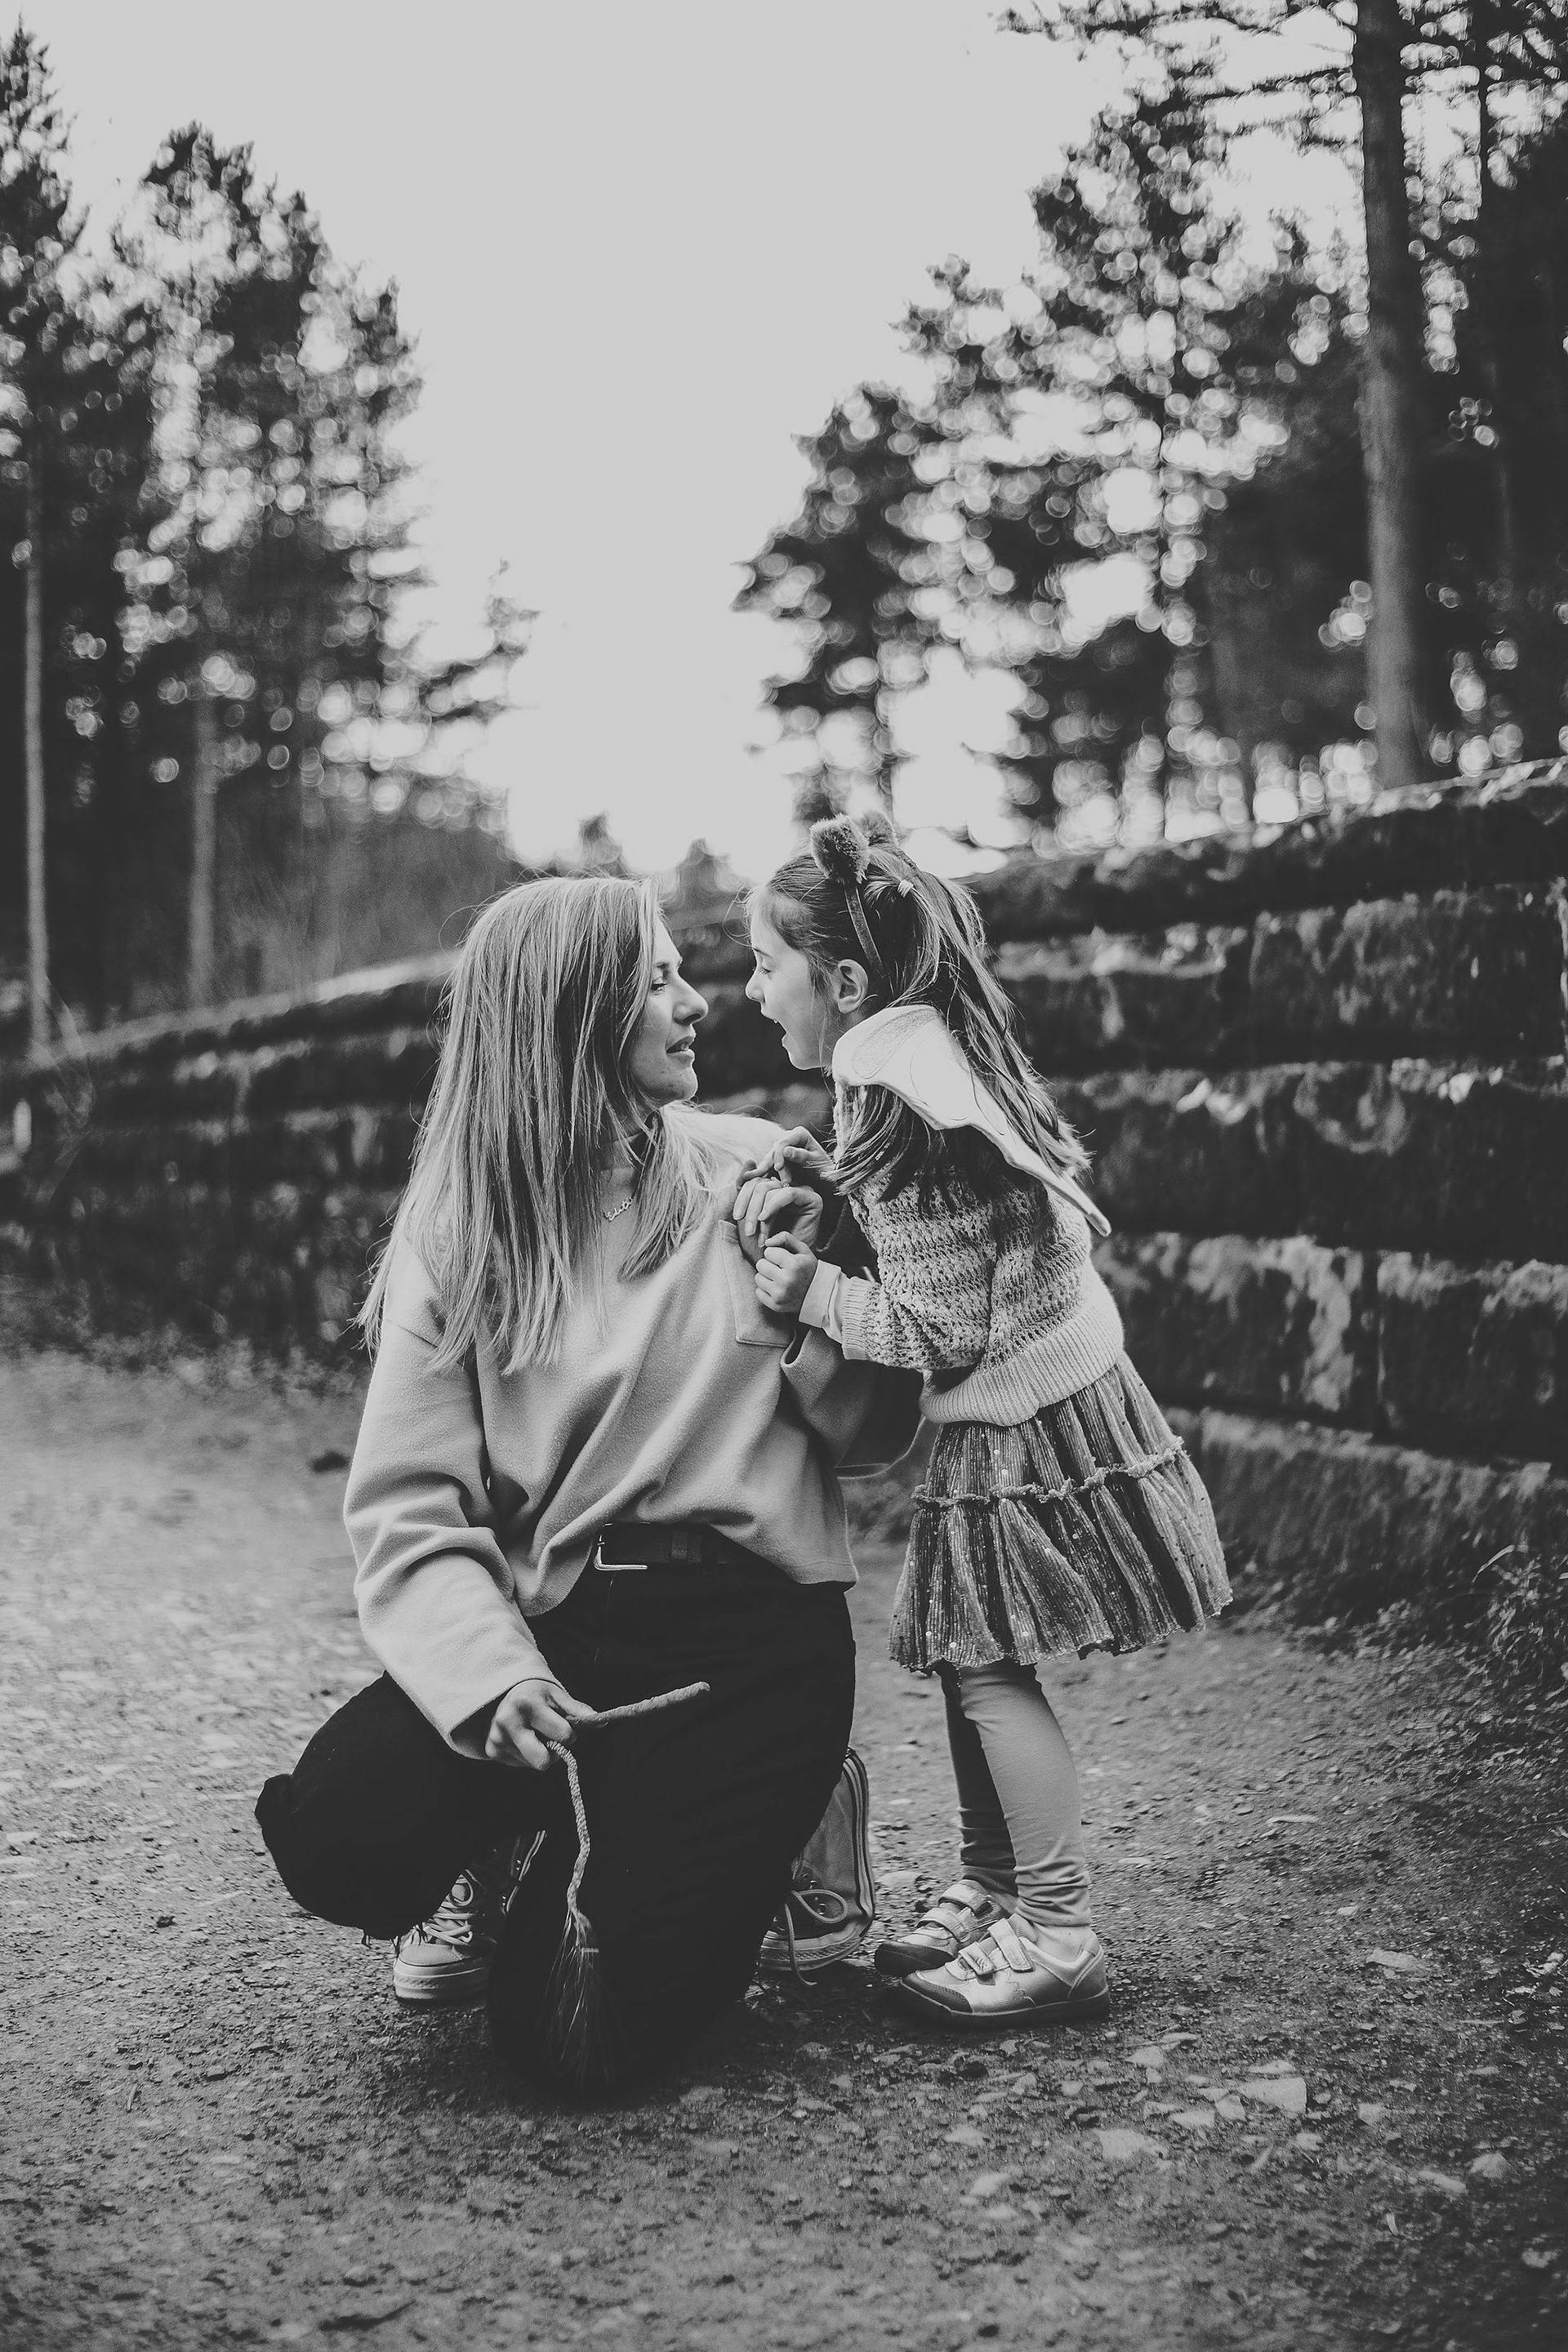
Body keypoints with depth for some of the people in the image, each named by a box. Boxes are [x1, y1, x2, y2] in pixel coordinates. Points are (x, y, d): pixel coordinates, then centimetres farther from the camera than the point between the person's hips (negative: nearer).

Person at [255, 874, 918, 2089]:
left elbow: (878, 1435, 9)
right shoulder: (456, 1237, 3)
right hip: (552, 1631, 1)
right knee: (336, 1829, -24)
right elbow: (410, 1509, -5)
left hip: (751, 1633, -1)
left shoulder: (754, 1173, 4)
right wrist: (492, 1677, -22)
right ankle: (532, 1849, 10)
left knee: (585, 2027, -15)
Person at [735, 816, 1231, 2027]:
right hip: (1053, 1400, 9)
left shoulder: (899, 1113, -22)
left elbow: (948, 1332, -21)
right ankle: (991, 1893, 27)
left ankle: (1059, 1940, 6)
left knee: (990, 1669, -2)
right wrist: (837, 1187, 6)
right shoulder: (942, 1059, 7)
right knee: (974, 1661, 15)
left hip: (1021, 1428, -9)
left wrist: (807, 1287, -13)